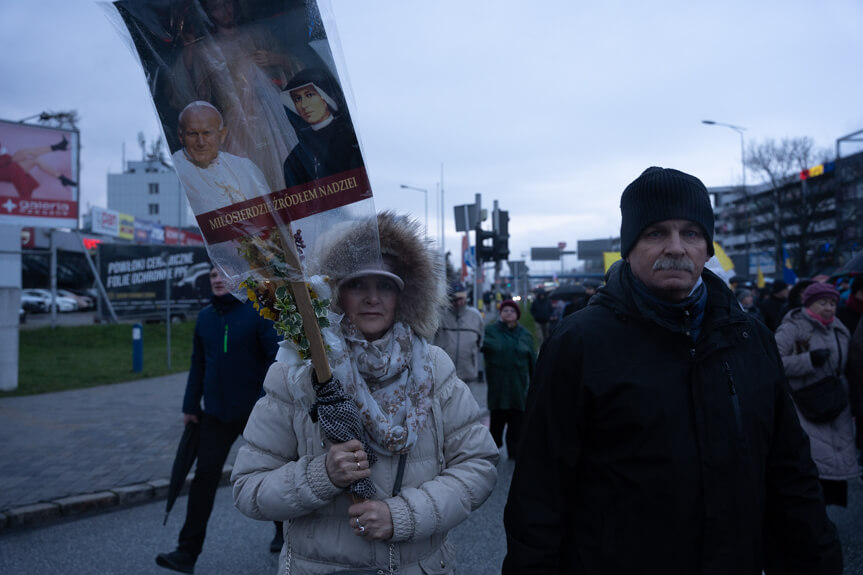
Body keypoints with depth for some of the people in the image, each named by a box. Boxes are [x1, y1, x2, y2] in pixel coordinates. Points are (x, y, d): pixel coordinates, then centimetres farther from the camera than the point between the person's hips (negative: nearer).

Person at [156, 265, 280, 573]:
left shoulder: (259, 312, -10)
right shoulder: (205, 317, 6)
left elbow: (277, 360, -15)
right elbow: (198, 364, 11)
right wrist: (190, 406, 10)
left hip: (255, 413, -4)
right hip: (215, 415, 4)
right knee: (204, 479, -1)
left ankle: (284, 530, 35)